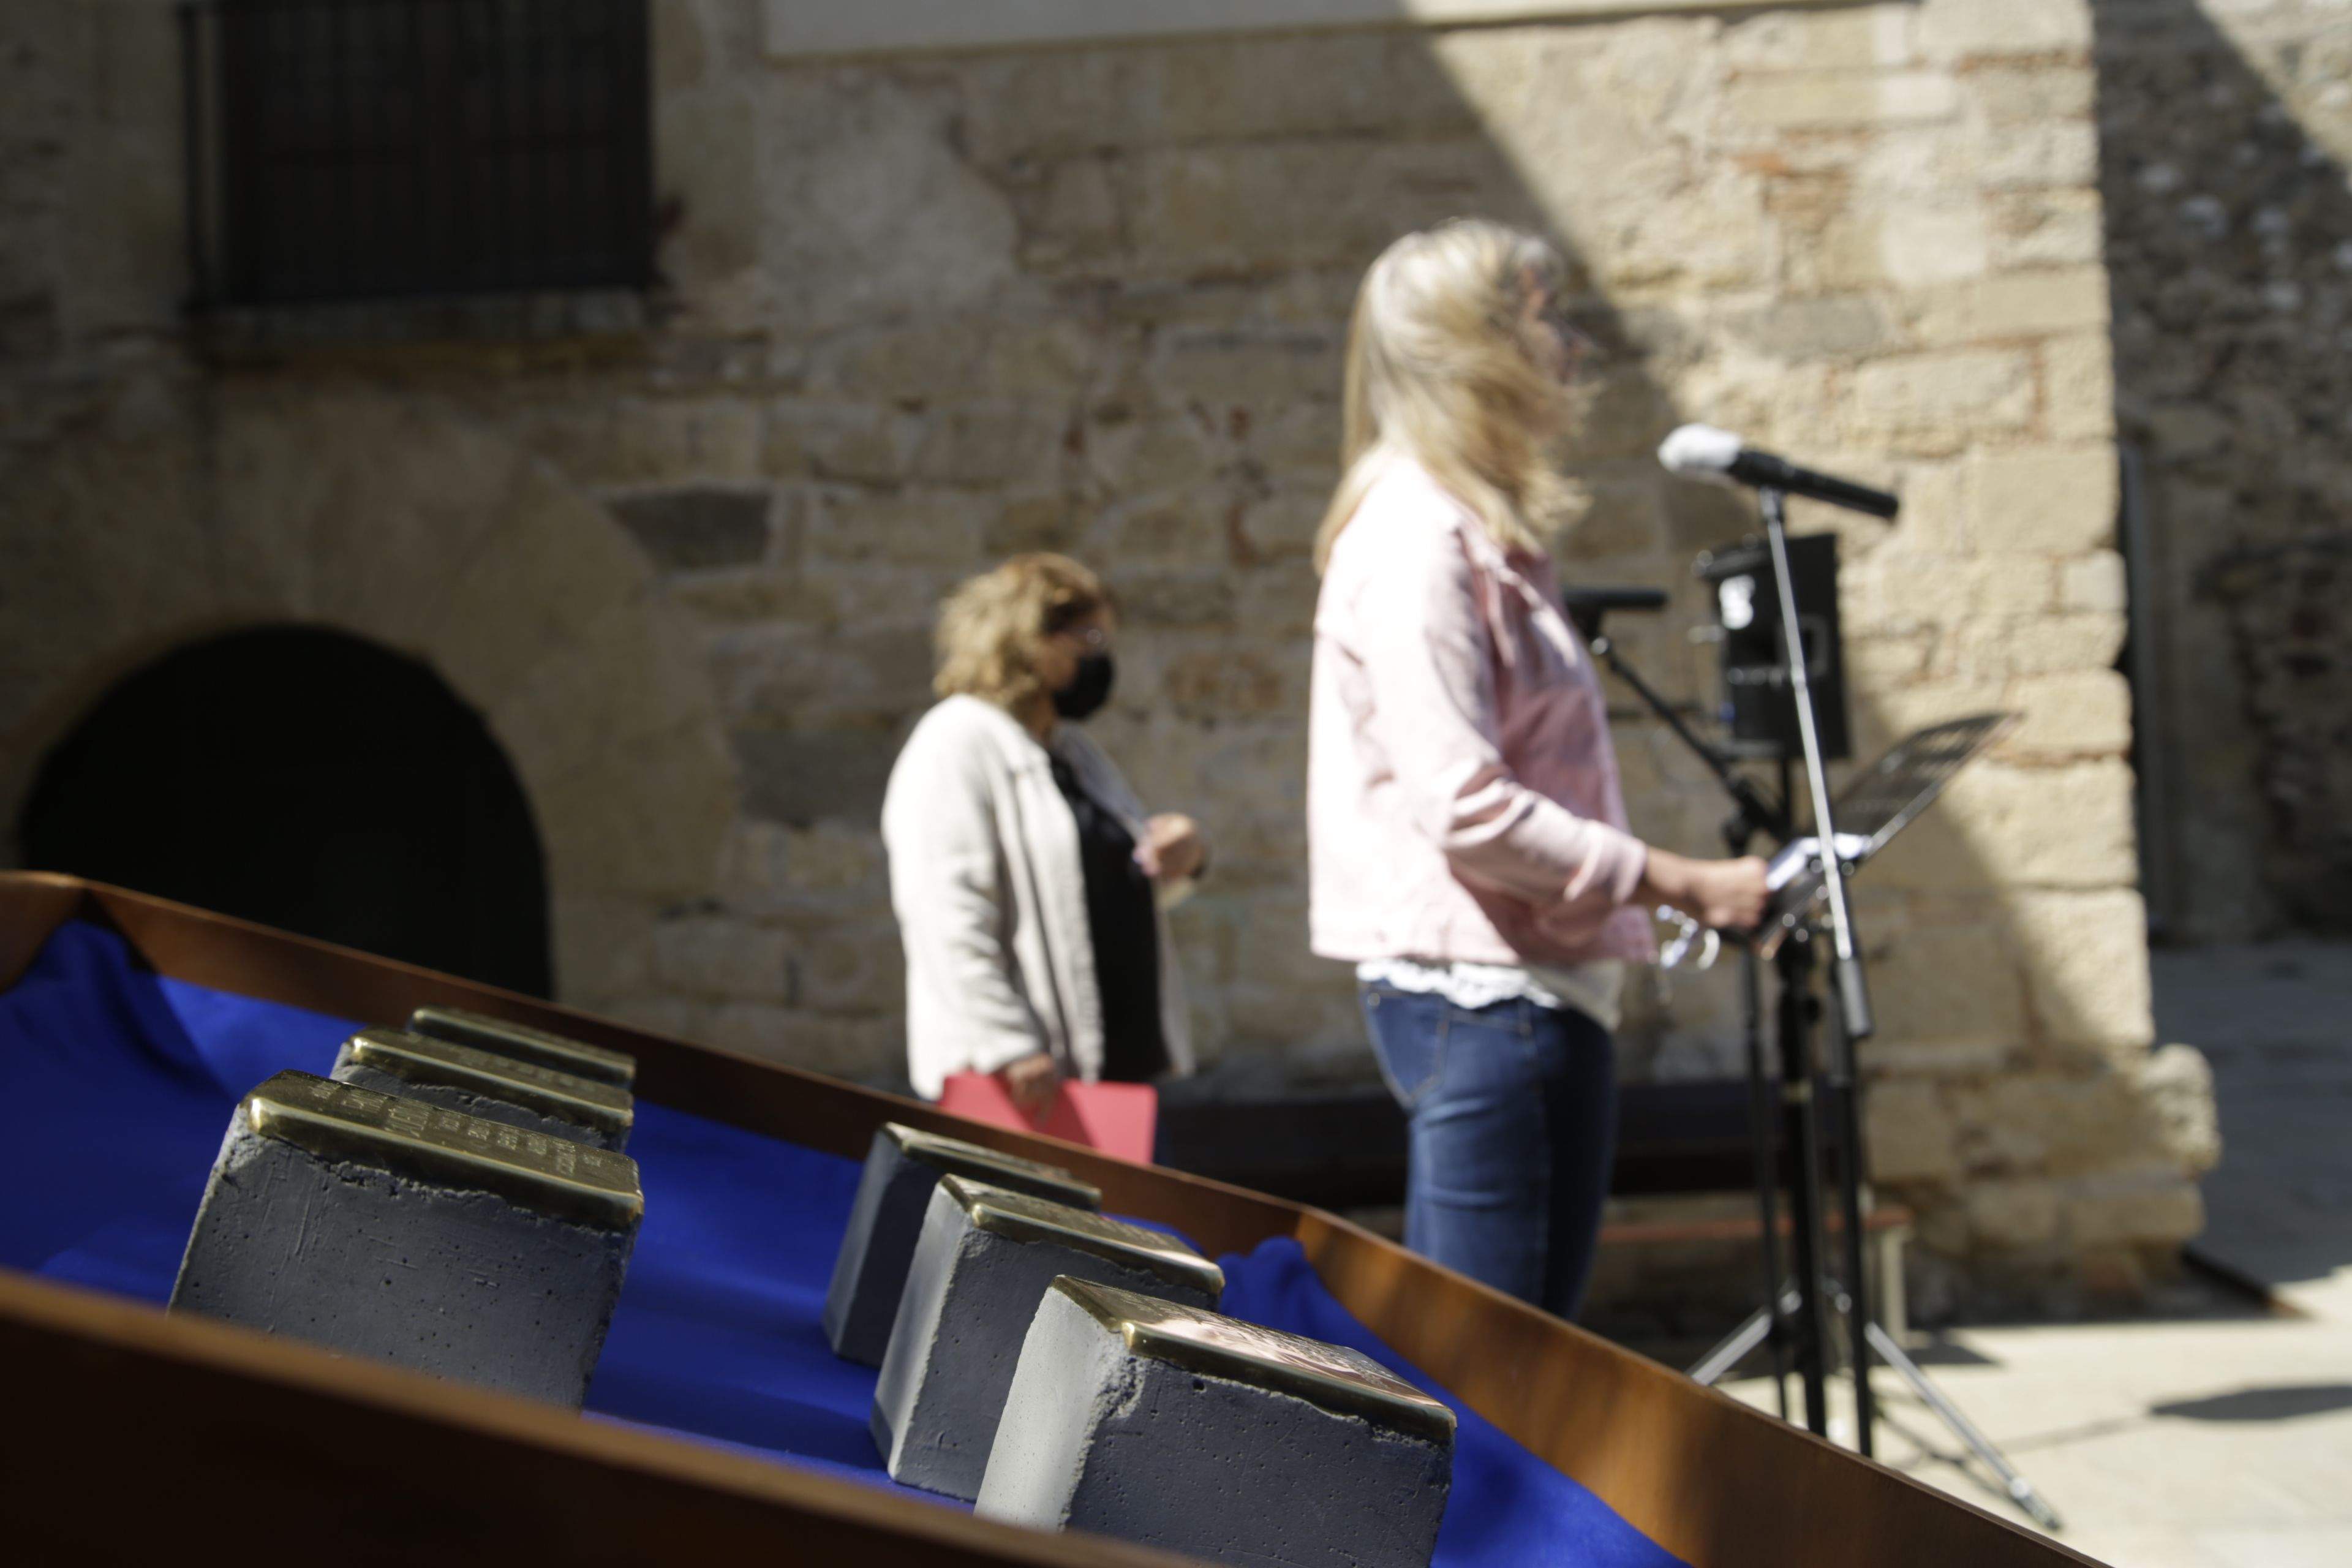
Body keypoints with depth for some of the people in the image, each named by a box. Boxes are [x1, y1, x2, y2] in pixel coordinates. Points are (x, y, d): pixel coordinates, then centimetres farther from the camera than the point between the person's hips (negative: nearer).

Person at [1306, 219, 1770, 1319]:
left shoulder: (1485, 535, 18)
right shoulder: (1414, 539, -14)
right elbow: (1466, 808, -22)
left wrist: (1671, 890, 12)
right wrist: (1685, 884, -16)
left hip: (1539, 988, 10)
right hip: (1476, 991, -10)